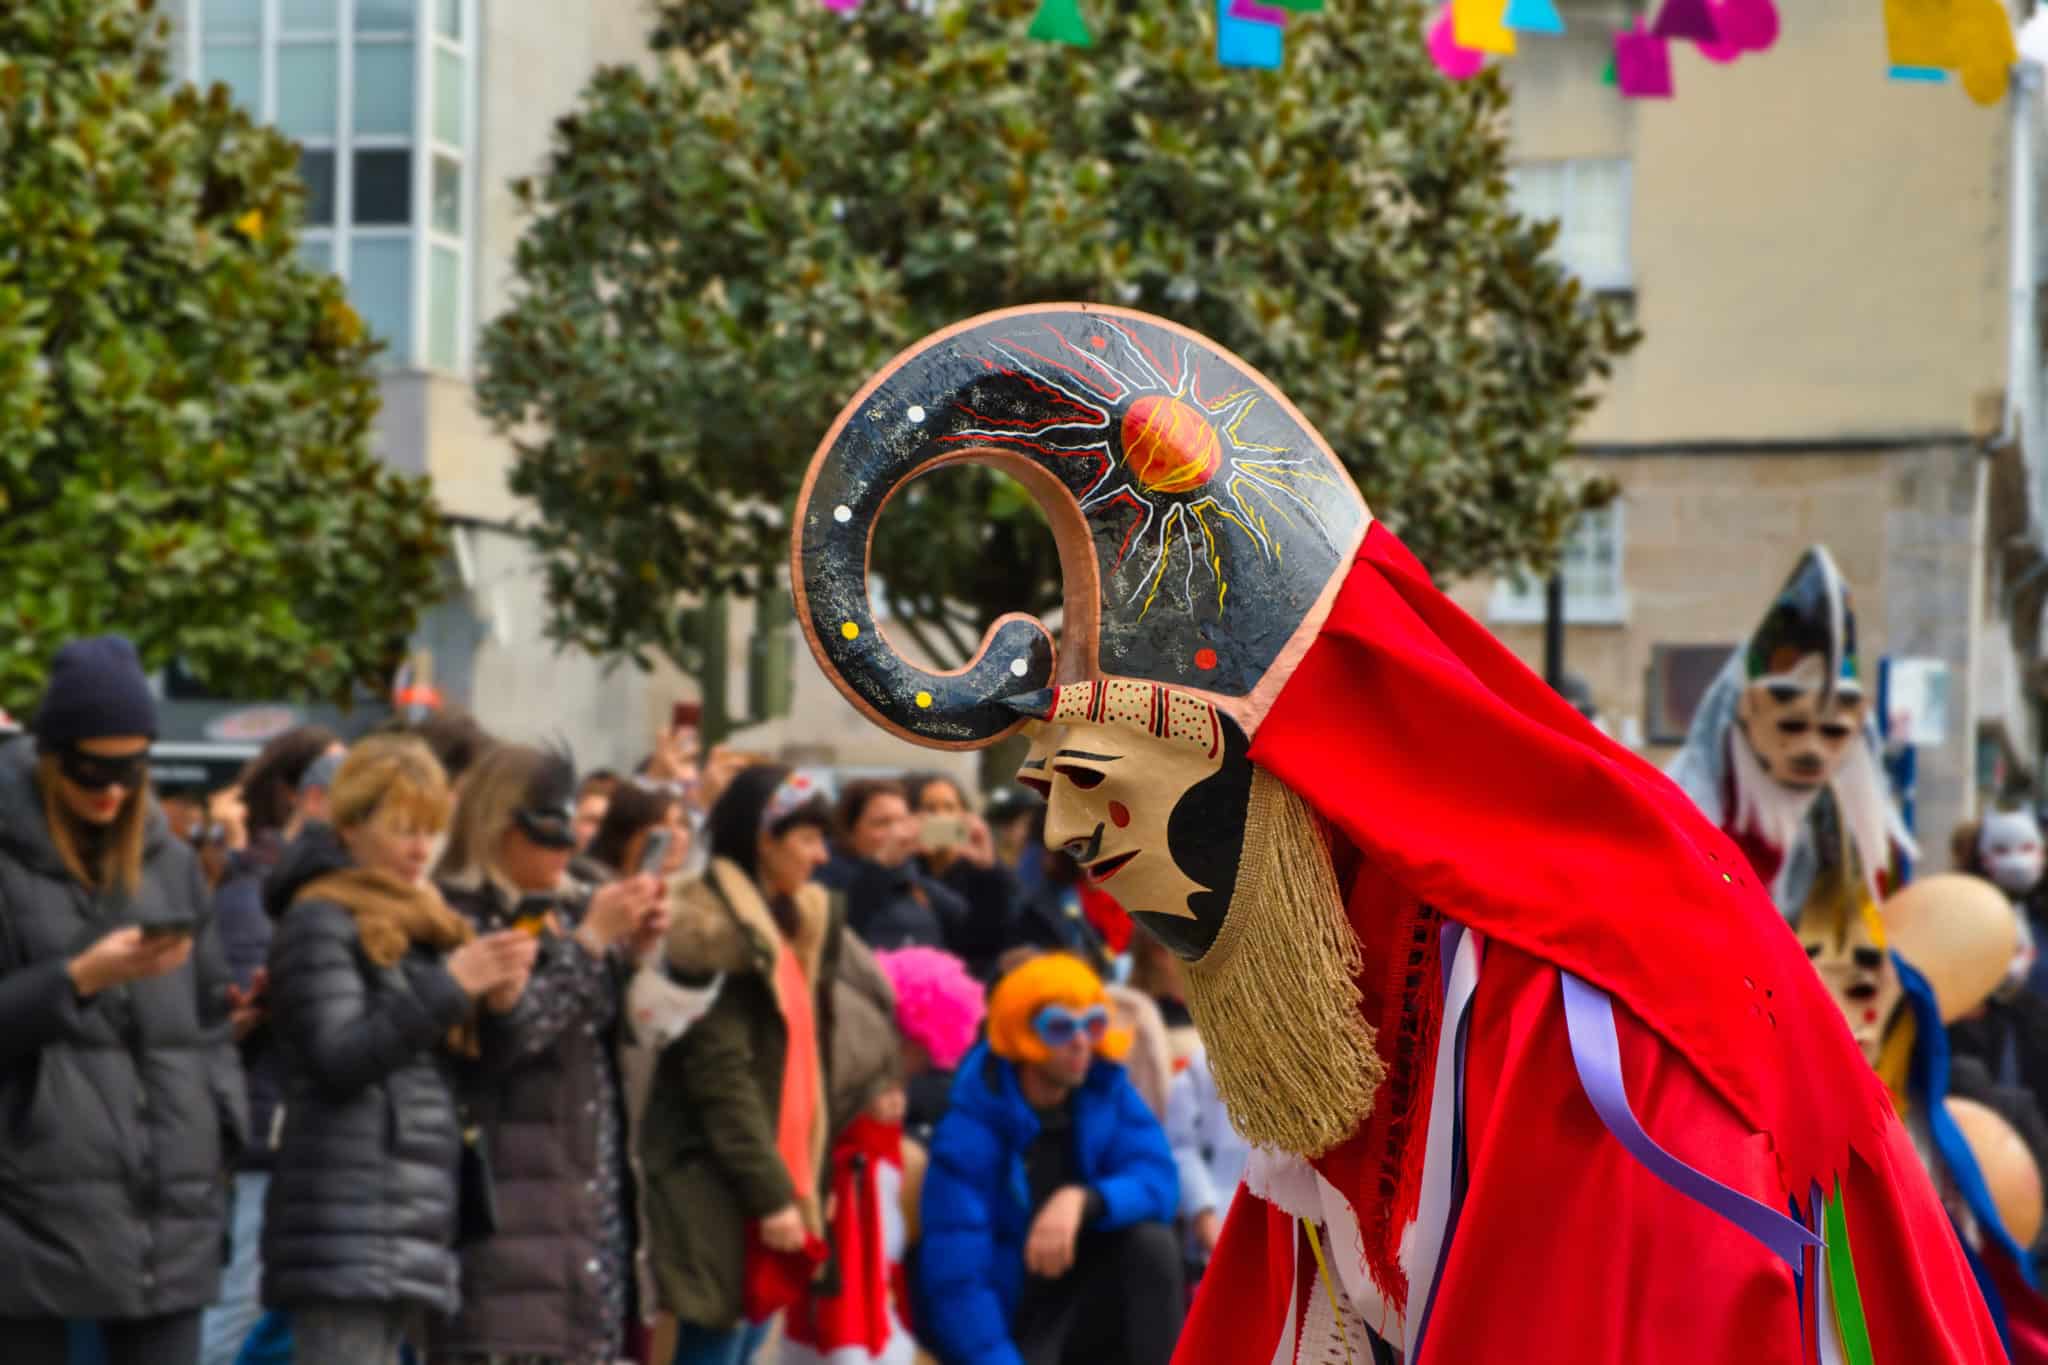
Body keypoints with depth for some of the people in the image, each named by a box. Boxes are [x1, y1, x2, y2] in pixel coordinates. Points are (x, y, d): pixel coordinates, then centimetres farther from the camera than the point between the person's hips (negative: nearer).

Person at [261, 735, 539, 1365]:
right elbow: (337, 1060, -14)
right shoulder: (319, 922, -3)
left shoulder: (422, 925, 21)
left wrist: (499, 1006, -1)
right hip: (345, 1230, -8)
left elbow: (471, 1062, 20)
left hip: (411, 1231, 8)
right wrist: (449, 985, -16)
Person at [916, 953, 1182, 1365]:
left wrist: (1083, 1200, -34)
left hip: (1080, 1313, 5)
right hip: (1002, 1321, -5)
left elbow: (1158, 1182, -16)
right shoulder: (970, 1132, -19)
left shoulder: (1105, 1090, -4)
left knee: (1152, 1242, -22)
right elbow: (955, 1279, -22)